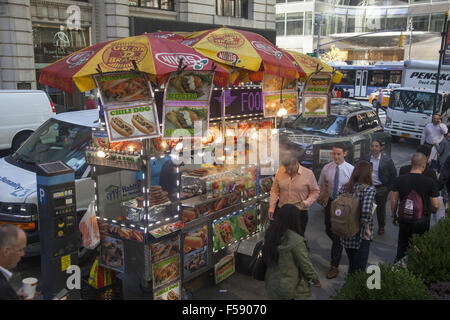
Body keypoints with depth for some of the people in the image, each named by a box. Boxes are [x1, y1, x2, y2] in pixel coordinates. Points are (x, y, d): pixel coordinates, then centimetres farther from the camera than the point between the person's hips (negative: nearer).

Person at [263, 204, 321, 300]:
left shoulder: (270, 233, -9)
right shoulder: (296, 241, -27)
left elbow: (267, 257, 3)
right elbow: (306, 264, -16)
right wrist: (316, 280, 1)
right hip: (288, 287, -5)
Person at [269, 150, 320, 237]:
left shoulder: (308, 174, -10)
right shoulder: (280, 171, -4)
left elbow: (315, 191, -1)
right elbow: (274, 190, 3)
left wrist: (306, 203, -17)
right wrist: (271, 207, -2)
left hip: (300, 213, -2)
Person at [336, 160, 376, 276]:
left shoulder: (345, 187, -1)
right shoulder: (370, 189, -16)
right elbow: (366, 210, -28)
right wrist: (367, 228, -15)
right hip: (361, 235, -5)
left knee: (351, 264, 23)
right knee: (360, 268, 11)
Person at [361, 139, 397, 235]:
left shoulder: (387, 161, -10)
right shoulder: (365, 158, -2)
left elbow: (393, 175, -2)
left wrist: (389, 188, -4)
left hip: (381, 188, -2)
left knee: (381, 208, 15)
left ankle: (381, 227, 34)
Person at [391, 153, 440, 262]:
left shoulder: (399, 180, -9)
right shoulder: (429, 182, -14)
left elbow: (393, 201, -4)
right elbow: (435, 205, -10)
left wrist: (394, 216, 11)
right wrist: (430, 212, 13)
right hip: (422, 219, -2)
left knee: (402, 246, 19)